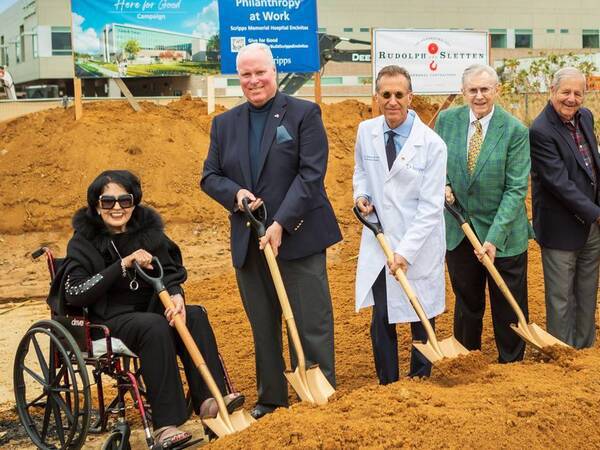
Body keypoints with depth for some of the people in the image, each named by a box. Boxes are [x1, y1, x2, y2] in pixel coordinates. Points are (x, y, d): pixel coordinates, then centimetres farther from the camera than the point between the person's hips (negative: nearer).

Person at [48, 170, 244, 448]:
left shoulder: (148, 230, 7)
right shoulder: (84, 242, -3)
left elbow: (170, 272, 6)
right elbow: (74, 293, -14)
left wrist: (176, 295, -19)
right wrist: (124, 265, -21)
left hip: (151, 309, 4)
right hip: (109, 320, -4)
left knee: (195, 316, -24)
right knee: (155, 326, -33)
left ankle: (209, 400, -30)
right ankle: (165, 425, -36)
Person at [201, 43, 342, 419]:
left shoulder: (304, 114, -2)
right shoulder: (224, 124, 12)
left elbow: (312, 173, -11)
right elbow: (210, 176, 13)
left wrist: (281, 223, -19)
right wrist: (235, 194, -9)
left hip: (298, 237, -4)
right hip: (248, 243, 4)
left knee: (312, 324, 0)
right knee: (263, 327, 12)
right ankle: (271, 398, 24)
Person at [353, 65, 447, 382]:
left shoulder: (432, 144, -13)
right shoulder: (366, 131, 0)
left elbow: (430, 207, -14)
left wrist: (406, 251, -20)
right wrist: (361, 195, -2)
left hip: (419, 245, -3)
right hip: (379, 242, 3)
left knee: (421, 318, 11)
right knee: (381, 320, 5)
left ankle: (420, 382, 29)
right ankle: (387, 385, 21)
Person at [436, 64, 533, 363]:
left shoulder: (515, 131, -13)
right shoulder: (447, 120, -3)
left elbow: (516, 189, -15)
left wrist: (495, 238, -21)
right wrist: (443, 183, -10)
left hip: (503, 235, -3)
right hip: (459, 231, 3)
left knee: (508, 309, 8)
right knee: (466, 304, 17)